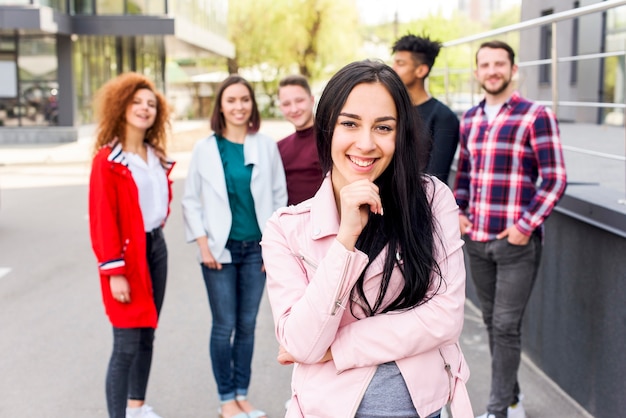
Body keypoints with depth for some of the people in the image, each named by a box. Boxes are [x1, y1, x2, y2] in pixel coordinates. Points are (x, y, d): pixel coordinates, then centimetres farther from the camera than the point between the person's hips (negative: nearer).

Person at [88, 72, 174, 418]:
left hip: (156, 247, 7)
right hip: (127, 254, -7)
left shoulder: (156, 157, 9)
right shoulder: (107, 160, -12)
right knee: (127, 344, -7)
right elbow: (102, 219, -15)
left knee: (147, 336, 15)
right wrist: (113, 272, -19)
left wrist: (158, 220, 11)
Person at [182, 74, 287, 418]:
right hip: (220, 249, -2)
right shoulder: (205, 149, -1)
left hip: (257, 248, 2)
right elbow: (191, 200, 2)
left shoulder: (266, 146, 2)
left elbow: (279, 197, 5)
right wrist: (203, 245, -5)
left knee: (247, 325, 9)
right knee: (224, 325, 1)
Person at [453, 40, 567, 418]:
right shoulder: (469, 119, 11)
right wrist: (457, 212, 6)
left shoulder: (536, 116, -8)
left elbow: (555, 179, -11)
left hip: (517, 241, -6)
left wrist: (525, 226, -15)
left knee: (506, 326, -2)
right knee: (493, 323, 14)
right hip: (477, 240, 6)